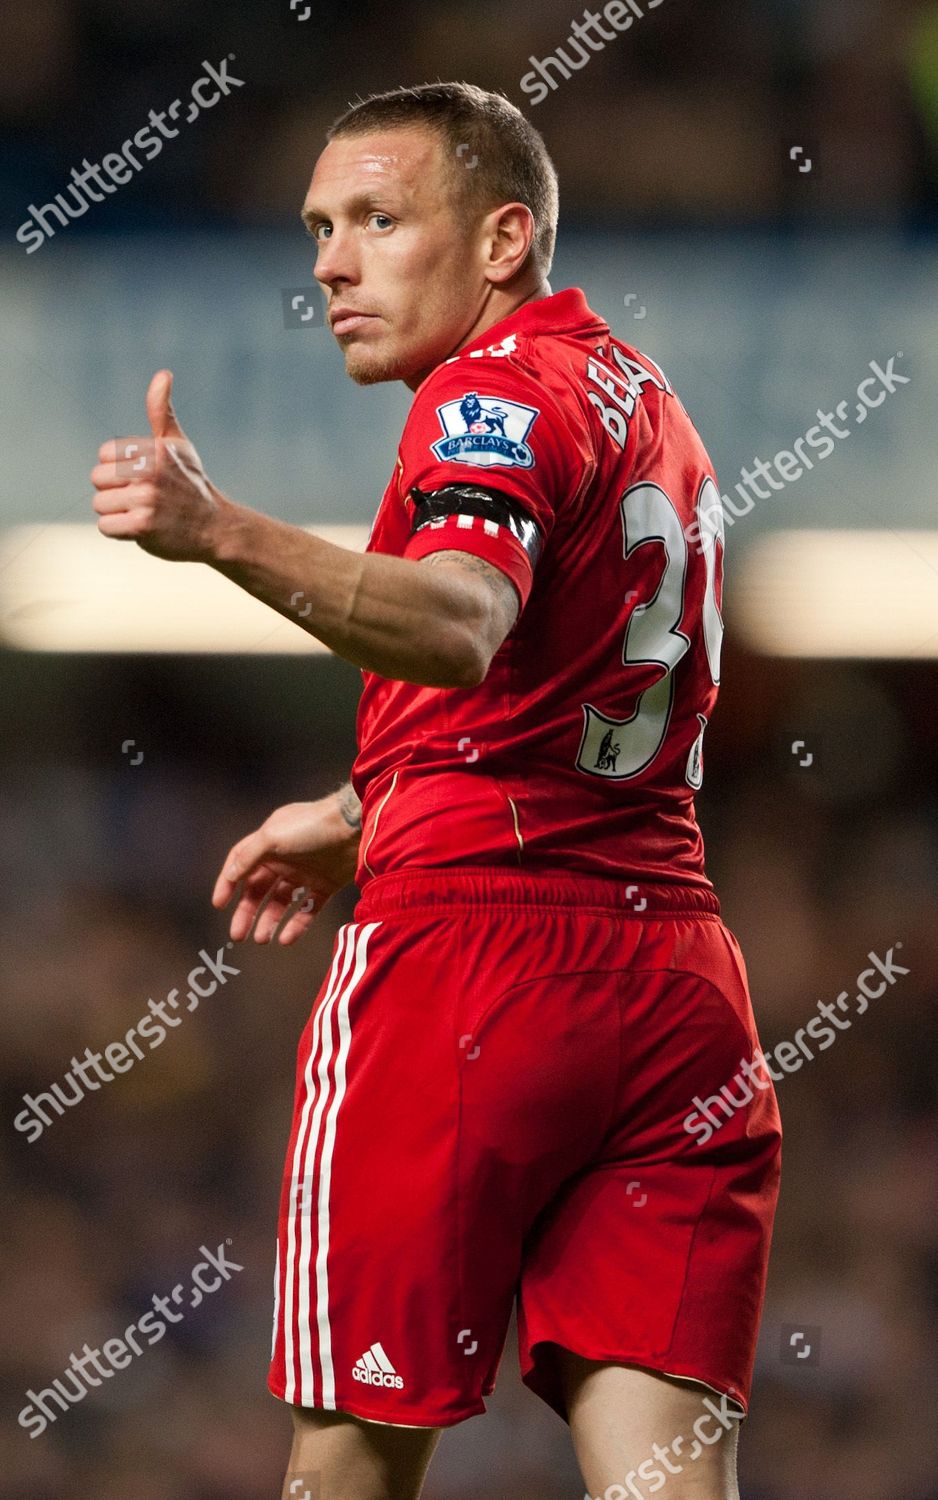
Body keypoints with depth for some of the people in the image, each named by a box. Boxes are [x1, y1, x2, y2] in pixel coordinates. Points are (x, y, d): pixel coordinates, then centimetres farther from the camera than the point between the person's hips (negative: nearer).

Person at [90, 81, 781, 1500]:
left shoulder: (499, 388, -7)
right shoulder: (644, 400, 21)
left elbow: (460, 626, -28)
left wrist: (224, 534, -40)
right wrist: (366, 815, 33)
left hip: (472, 945, -8)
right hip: (678, 972, 8)